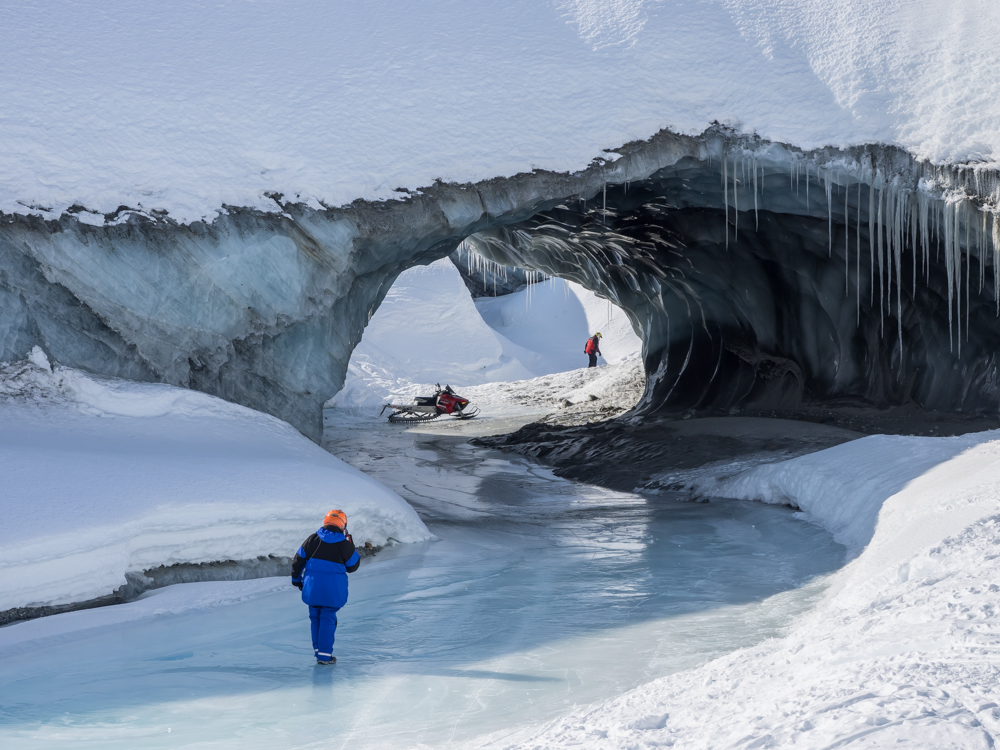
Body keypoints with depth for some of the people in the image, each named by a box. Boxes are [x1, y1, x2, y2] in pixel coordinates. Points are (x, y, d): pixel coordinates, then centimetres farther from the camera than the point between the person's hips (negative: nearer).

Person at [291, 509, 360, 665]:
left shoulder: (312, 540, 2)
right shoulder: (344, 545, -5)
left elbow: (298, 560, 7)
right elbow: (353, 566, 7)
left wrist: (296, 579, 21)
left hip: (312, 588, 3)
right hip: (333, 591, -3)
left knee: (315, 618, 16)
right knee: (328, 619, 2)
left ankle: (318, 650, 20)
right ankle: (324, 655, 0)